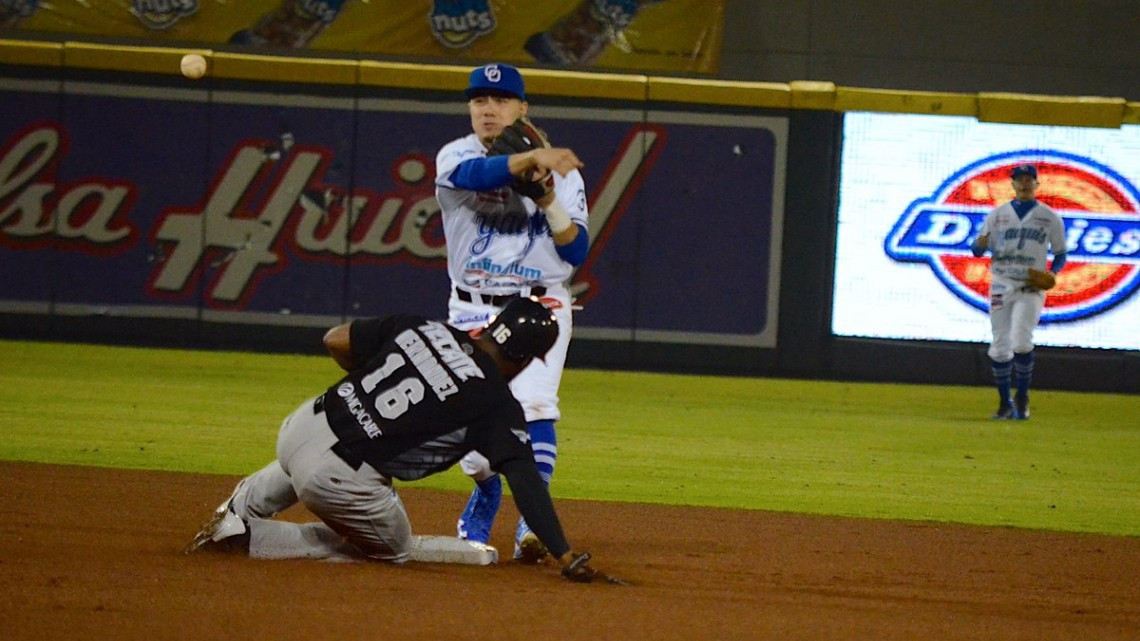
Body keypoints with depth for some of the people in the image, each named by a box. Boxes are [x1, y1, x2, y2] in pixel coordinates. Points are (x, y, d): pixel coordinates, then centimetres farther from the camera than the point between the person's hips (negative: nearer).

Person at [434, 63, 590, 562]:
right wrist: (531, 159, -43)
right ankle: (487, 492, 30)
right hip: (472, 311, 1)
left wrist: (550, 200, -18)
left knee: (534, 403, -22)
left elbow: (576, 252, -3)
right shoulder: (455, 156, -1)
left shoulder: (561, 172, 2)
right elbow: (473, 174, -27)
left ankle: (533, 520, -26)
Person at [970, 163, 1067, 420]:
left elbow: (1060, 253, 10)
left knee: (1021, 343, -17)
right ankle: (1005, 403, 12)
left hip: (1030, 289, -2)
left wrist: (1052, 273, -9)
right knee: (1000, 347, 1)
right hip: (1001, 285, 2)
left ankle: (1022, 397, 0)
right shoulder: (998, 214, 9)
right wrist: (981, 244, -18)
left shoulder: (1050, 218, 5)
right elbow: (977, 249, 7)